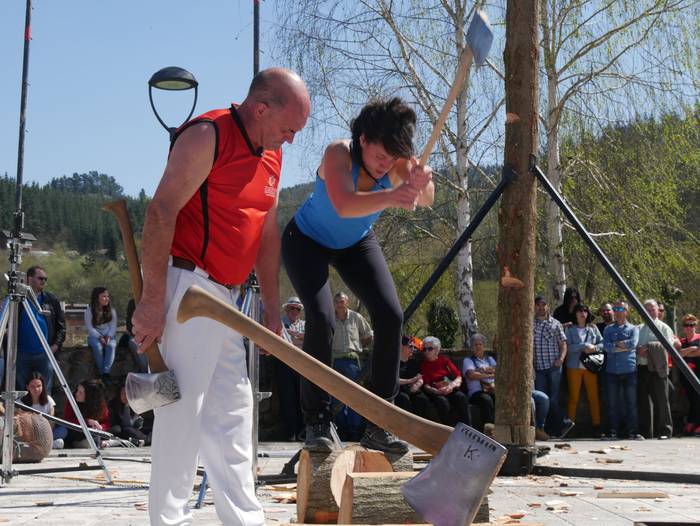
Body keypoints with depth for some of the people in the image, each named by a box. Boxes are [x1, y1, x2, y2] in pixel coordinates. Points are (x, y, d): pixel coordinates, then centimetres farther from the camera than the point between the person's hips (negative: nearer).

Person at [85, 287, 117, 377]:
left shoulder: (112, 311, 9)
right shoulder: (89, 311, -1)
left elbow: (113, 326, 3)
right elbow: (90, 328, -7)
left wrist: (108, 336, -17)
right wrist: (100, 337, -21)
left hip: (109, 336, 2)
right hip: (94, 336, -2)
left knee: (111, 346, -33)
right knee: (98, 346, -36)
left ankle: (106, 372, -37)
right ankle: (101, 373, -28)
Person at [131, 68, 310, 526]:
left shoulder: (271, 154, 14)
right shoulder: (207, 136, -13)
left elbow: (267, 234, 20)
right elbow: (160, 213, -18)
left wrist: (272, 307, 17)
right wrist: (153, 300, -22)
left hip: (223, 296, 9)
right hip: (186, 282, -9)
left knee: (232, 410, 11)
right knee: (183, 406, -8)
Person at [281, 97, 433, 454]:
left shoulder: (396, 160, -22)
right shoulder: (339, 154, -34)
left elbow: (426, 200, -39)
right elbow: (344, 205, -52)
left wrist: (422, 185, -63)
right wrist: (391, 197, -70)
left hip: (356, 243, 4)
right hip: (307, 241, -4)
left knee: (391, 316, -12)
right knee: (321, 318, -25)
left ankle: (377, 425, -4)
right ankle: (316, 422, -13)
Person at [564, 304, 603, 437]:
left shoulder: (593, 328, 12)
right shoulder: (569, 329, 4)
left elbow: (602, 343, 9)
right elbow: (568, 347, -7)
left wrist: (594, 348, -10)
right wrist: (584, 346, -13)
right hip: (574, 366, -2)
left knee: (593, 396, -1)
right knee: (573, 397, -2)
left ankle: (597, 426, 2)